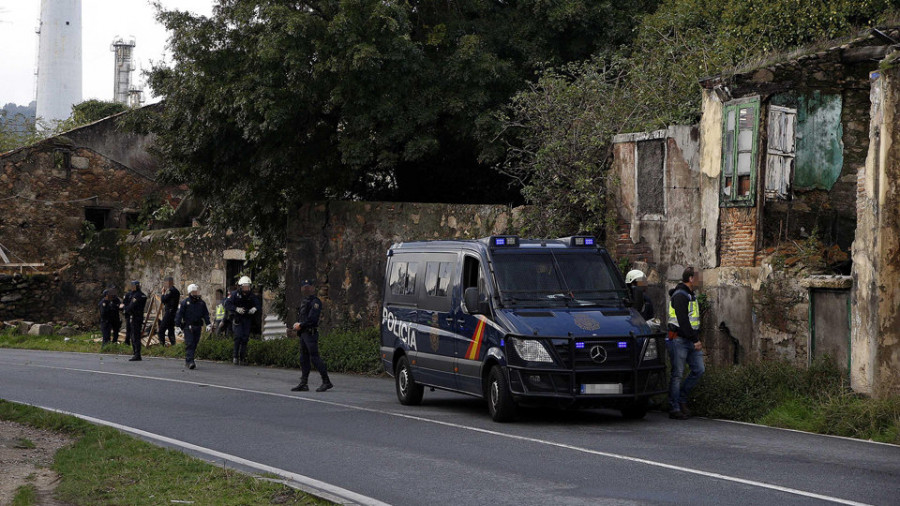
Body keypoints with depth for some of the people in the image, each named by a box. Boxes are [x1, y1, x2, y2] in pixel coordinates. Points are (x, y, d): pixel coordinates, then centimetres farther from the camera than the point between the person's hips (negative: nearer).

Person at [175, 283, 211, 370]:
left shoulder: (201, 302, 11)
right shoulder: (185, 302, -2)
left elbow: (205, 314, 15)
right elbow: (179, 314, -3)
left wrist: (208, 324, 5)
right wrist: (178, 325, -8)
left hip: (197, 327, 5)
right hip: (188, 326, -5)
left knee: (194, 345, 8)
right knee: (189, 344, -13)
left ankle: (187, 360, 22)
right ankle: (190, 362, -19)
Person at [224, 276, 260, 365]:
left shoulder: (252, 295, 5)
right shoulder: (235, 294, -5)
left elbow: (259, 305, 8)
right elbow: (227, 304, -10)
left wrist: (255, 308, -15)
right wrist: (236, 309, -25)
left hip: (247, 318, 3)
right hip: (237, 318, -3)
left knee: (245, 338, 1)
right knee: (238, 336, -16)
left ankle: (243, 358, 8)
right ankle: (236, 357, -8)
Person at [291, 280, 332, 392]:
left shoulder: (315, 302, -11)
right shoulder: (304, 301, 18)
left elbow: (312, 318, -20)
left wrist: (300, 325, -12)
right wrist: (297, 325, 2)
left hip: (311, 333, -9)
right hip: (303, 334, 9)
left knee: (315, 358, -11)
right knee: (304, 359, 9)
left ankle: (326, 382, -7)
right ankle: (303, 384, 11)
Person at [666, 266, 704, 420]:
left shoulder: (691, 296, 18)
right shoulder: (679, 296, -13)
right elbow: (683, 321, -20)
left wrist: (697, 339, 13)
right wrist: (695, 340, -20)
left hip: (691, 341, 9)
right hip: (679, 340, -9)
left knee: (699, 369, 3)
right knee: (677, 374, -5)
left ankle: (682, 399, 16)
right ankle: (674, 409, -1)